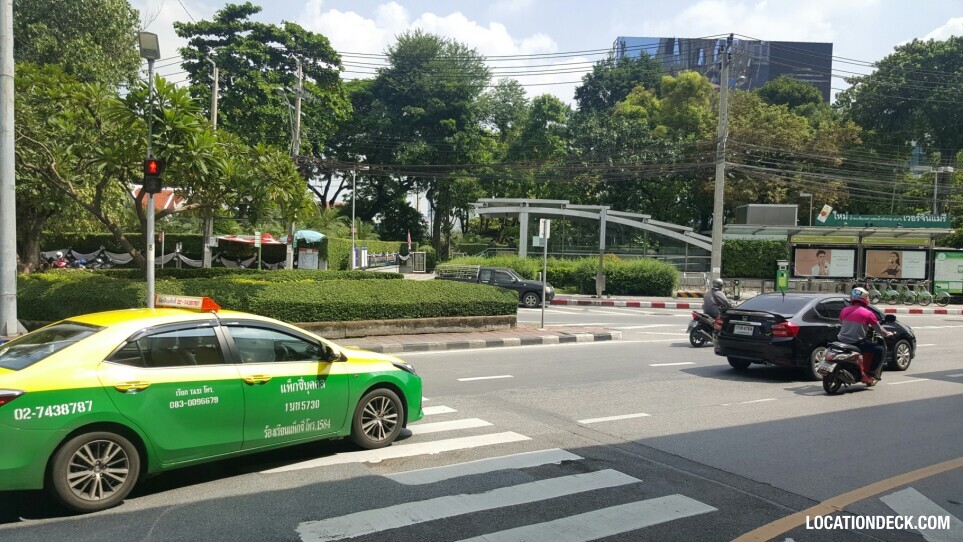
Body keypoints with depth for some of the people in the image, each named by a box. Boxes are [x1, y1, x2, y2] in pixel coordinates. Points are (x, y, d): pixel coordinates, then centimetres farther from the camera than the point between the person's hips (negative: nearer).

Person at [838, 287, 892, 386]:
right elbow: (879, 330, 6)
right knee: (880, 350, 9)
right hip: (857, 343, -4)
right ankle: (870, 375, 7)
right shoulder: (868, 314, -4)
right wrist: (887, 334, 28)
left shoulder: (844, 310, 7)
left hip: (841, 341, 4)